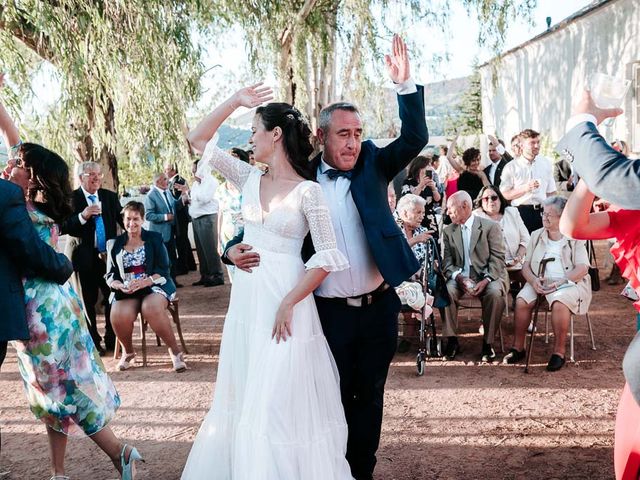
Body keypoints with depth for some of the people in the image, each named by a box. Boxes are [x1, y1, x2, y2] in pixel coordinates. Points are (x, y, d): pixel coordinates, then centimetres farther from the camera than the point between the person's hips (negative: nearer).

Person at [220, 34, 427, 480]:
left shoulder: (373, 163, 2)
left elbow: (415, 138, -9)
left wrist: (406, 84, -22)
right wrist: (236, 247, -19)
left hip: (379, 306, 2)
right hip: (330, 311, -2)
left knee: (369, 397, 15)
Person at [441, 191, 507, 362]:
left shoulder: (491, 227, 1)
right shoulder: (448, 231, 12)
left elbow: (497, 258, -5)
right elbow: (447, 261, 5)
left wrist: (486, 280, -21)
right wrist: (459, 277, -16)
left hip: (488, 276, -2)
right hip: (460, 277, 3)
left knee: (494, 293, -34)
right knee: (446, 291, -29)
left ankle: (488, 342, -18)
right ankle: (452, 340, -16)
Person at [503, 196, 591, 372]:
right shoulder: (536, 235, 15)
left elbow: (582, 268, -7)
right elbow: (526, 265, 11)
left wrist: (561, 281, -21)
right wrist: (533, 280, -11)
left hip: (568, 283, -4)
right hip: (539, 283, 4)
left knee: (559, 303, -35)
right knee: (521, 301, -25)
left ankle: (559, 351, -22)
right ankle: (518, 347, -13)